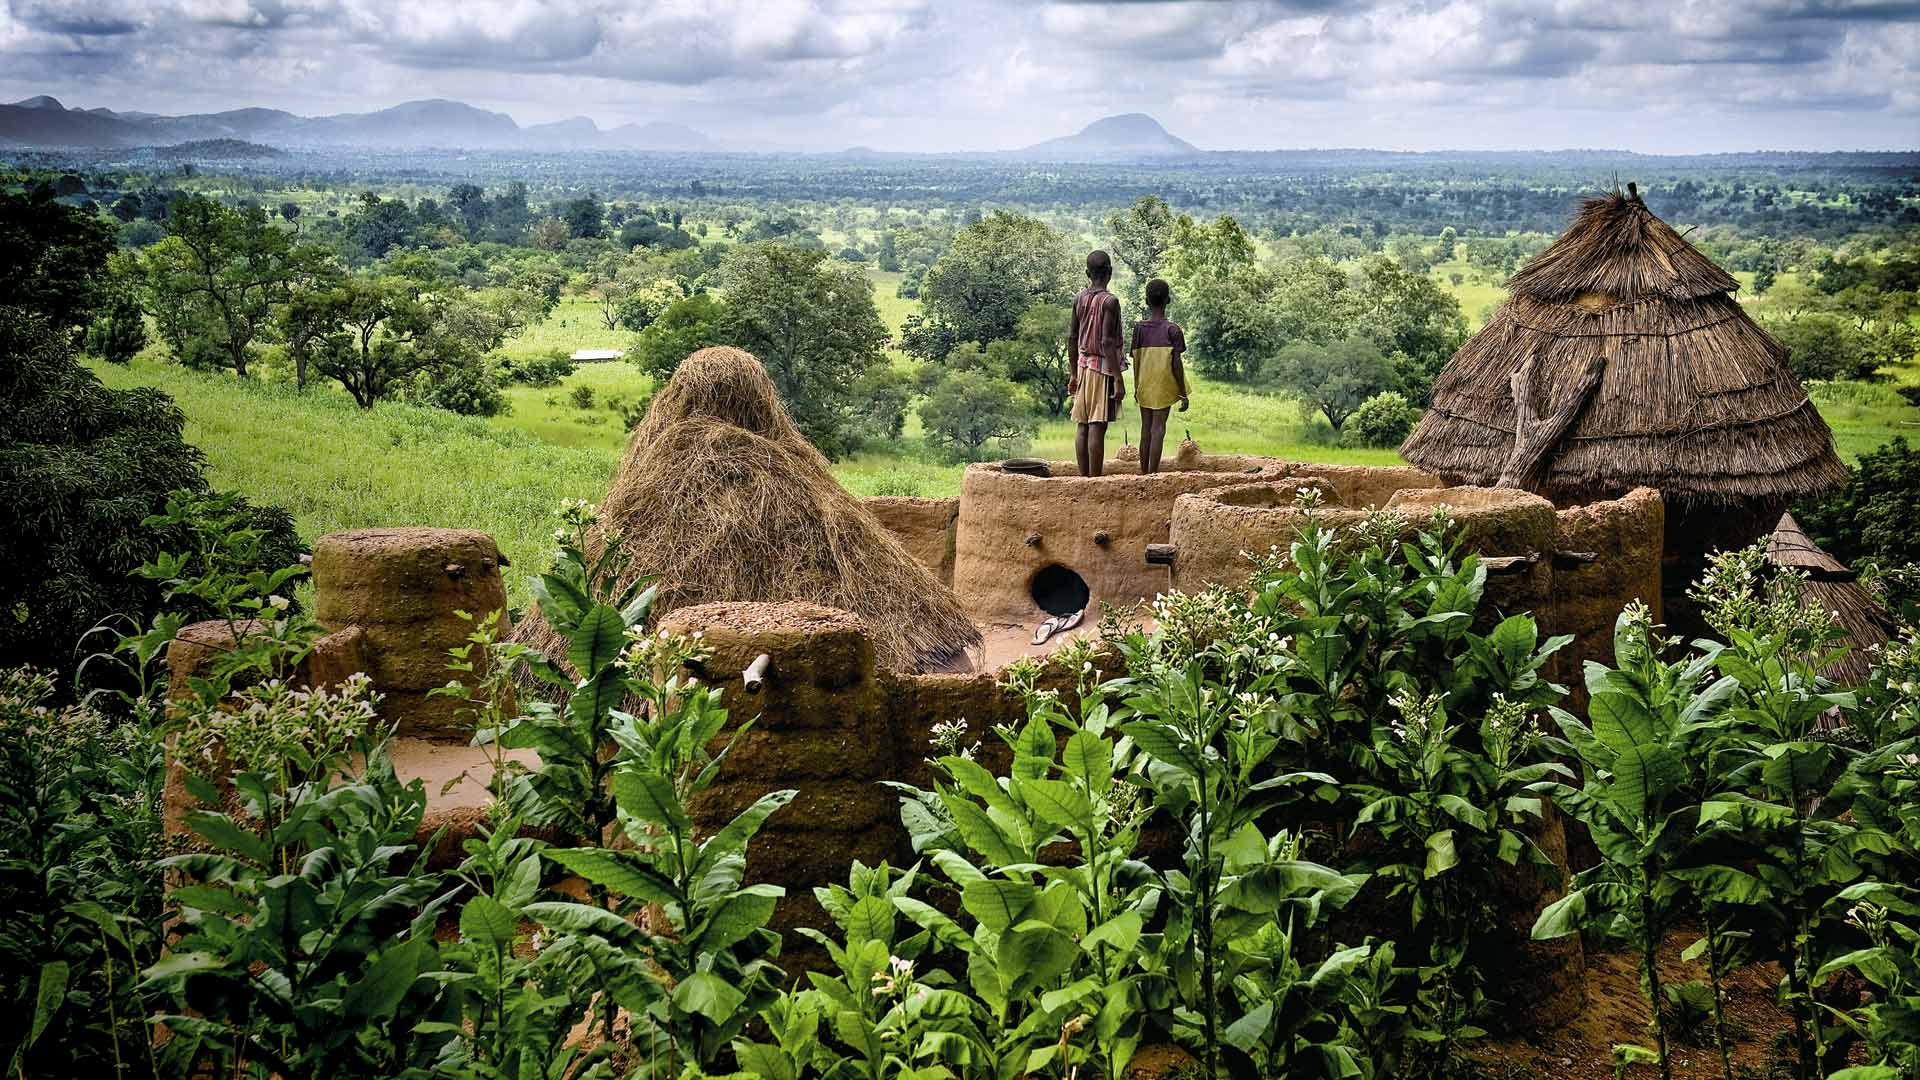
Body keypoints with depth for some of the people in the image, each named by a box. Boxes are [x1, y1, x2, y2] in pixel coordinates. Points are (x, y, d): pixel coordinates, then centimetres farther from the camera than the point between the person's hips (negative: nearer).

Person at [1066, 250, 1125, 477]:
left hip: (1083, 365, 7)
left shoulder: (1079, 299, 7)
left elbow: (1071, 338, 11)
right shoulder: (1110, 301, -12)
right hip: (1103, 367, -7)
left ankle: (1084, 480, 10)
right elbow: (1107, 343, -17)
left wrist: (1074, 373, 20)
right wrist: (1118, 379, -14)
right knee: (1097, 427, -7)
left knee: (1082, 426, 7)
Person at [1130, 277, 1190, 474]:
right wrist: (1183, 394, -5)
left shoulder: (1139, 327, 1)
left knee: (1145, 429, 10)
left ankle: (1144, 473, 13)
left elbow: (1136, 361, 3)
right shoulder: (1172, 329, -9)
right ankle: (1153, 474, -7)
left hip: (1144, 386, 3)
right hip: (1164, 386, -3)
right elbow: (1176, 364, -11)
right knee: (1158, 429, -3)